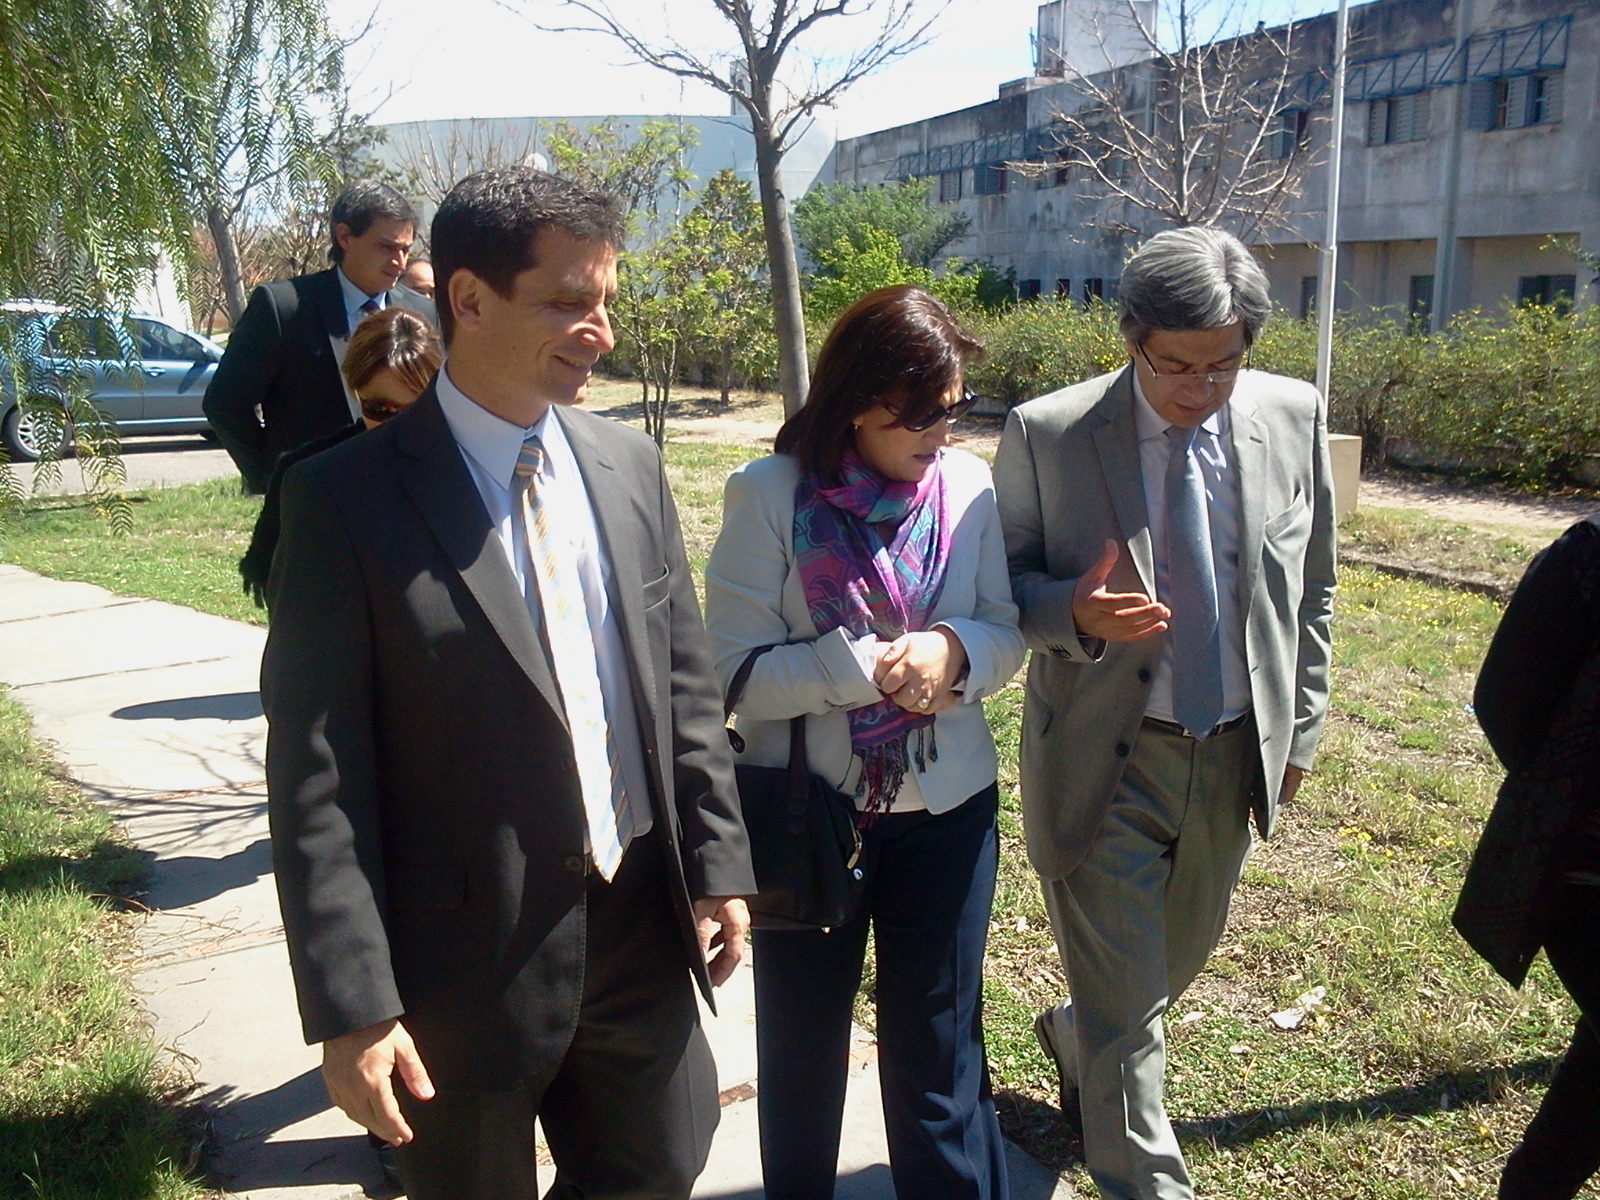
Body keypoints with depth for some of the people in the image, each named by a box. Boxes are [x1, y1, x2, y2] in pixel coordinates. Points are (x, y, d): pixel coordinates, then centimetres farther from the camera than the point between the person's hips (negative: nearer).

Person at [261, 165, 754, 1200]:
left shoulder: (630, 465, 1)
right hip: (471, 951, -4)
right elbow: (316, 772, -14)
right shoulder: (349, 497, -14)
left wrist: (718, 863, 4)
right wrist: (353, 1005, -15)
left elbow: (685, 680, 6)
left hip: (642, 922, 5)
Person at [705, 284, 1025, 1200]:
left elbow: (1007, 636, 1)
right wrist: (865, 666, -26)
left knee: (938, 1045, 14)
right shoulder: (771, 495, -13)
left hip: (947, 808, 1)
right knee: (802, 1038, 19)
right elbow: (734, 669, -15)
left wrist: (954, 653, -21)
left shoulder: (971, 487, -6)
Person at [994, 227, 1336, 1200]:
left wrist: (1300, 730, 8)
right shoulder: (1045, 434, -14)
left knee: (1181, 954, 25)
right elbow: (1008, 584, -5)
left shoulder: (1296, 418, -4)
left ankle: (1074, 1039, 56)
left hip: (1237, 755, 5)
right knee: (1127, 1009, 3)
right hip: (1106, 758, -4)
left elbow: (1311, 591, 7)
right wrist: (1077, 613, -26)